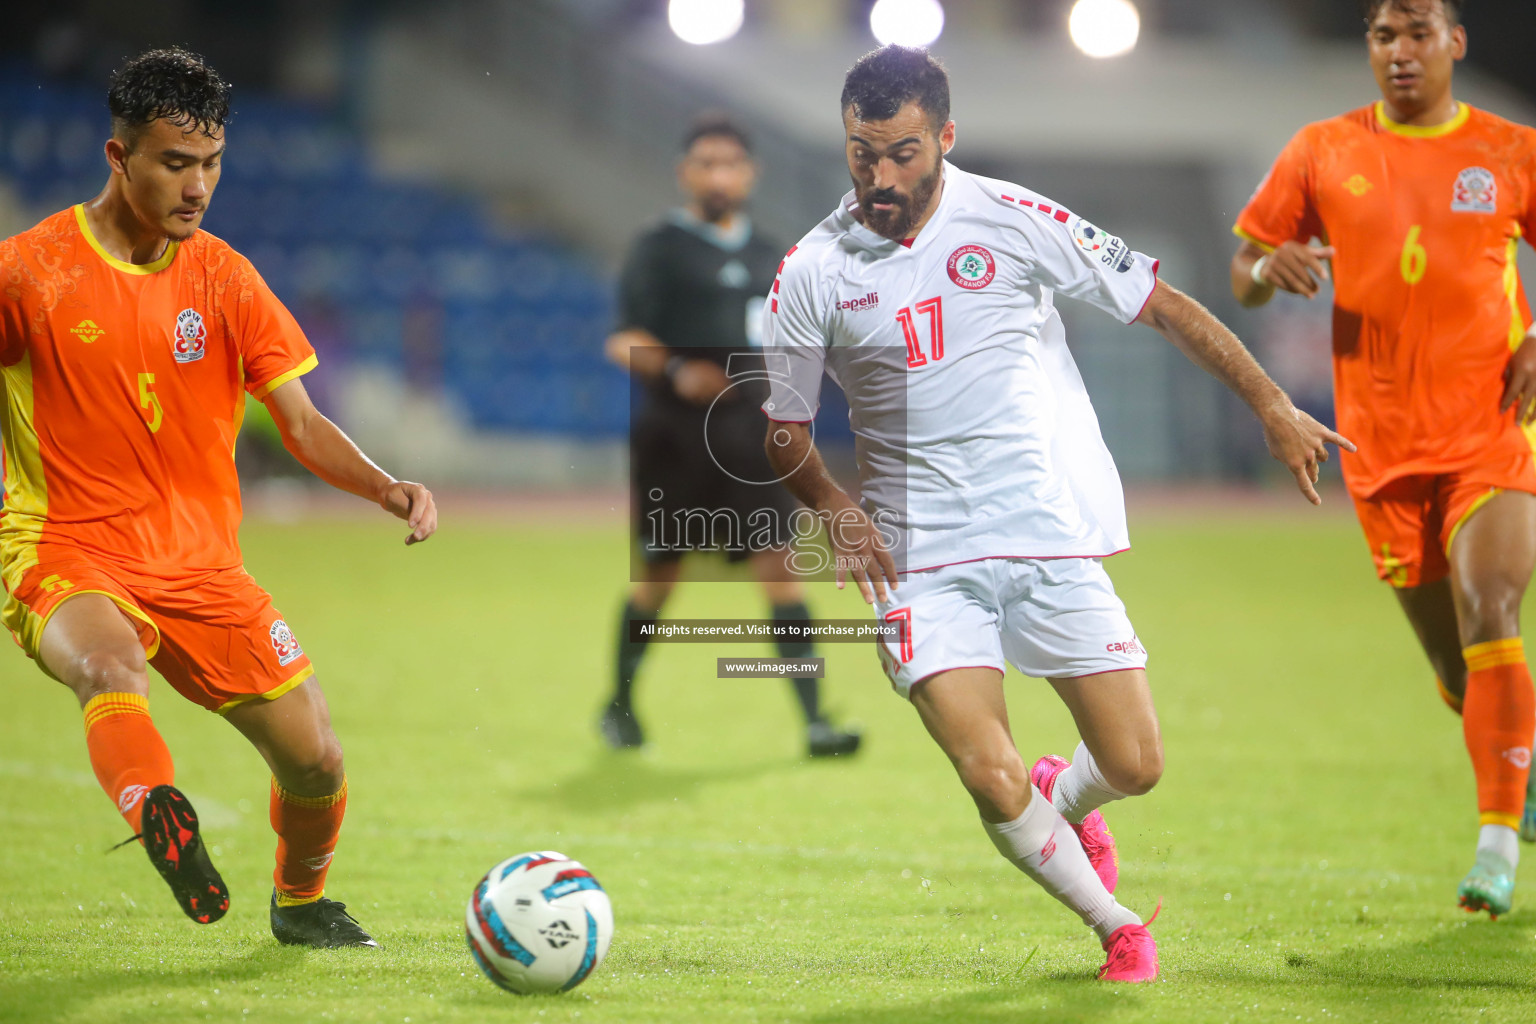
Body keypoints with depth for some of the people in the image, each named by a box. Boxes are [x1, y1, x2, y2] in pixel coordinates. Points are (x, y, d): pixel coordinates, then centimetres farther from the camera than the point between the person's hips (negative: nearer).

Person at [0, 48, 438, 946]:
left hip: (198, 565, 4)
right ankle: (166, 829, -61)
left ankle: (300, 901, 27)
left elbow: (301, 423, 7)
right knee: (112, 669, -39)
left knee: (317, 760, -2)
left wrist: (386, 487, -13)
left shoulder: (223, 278, 6)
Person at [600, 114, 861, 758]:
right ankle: (619, 703, 25)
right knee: (658, 577, 3)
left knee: (781, 567, -7)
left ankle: (814, 722, -11)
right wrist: (676, 372, -22)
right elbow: (625, 342, -6)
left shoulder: (769, 258, 15)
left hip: (749, 434, 3)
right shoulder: (658, 250, 0)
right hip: (675, 432, -3)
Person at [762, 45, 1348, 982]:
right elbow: (783, 428, 11)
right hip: (924, 564, 0)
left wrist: (1272, 406, 2)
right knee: (994, 781, -15)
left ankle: (1064, 801, 35)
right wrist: (836, 509, -7)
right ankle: (1119, 928, 11)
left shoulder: (1012, 221, -4)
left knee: (1135, 765, -2)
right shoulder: (814, 273, -1)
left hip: (1055, 538, 0)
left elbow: (1162, 305, 3)